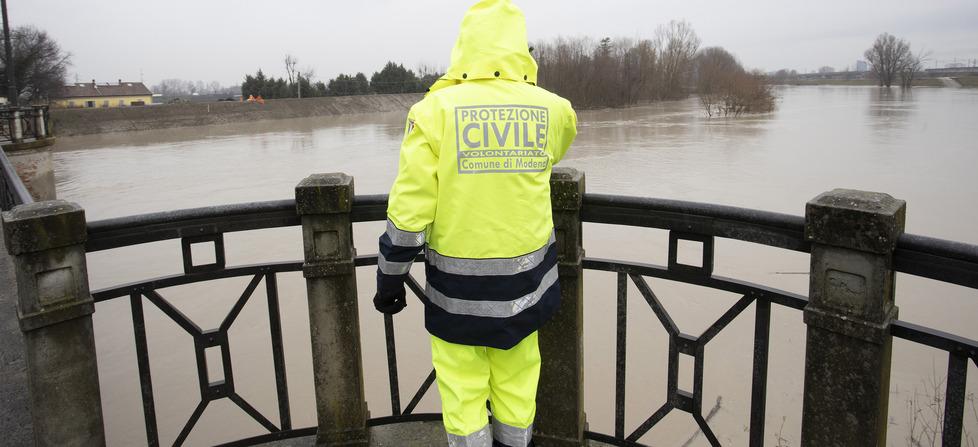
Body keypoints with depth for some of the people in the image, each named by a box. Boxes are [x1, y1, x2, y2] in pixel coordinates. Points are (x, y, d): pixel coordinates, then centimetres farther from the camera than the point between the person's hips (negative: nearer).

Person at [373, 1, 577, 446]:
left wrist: (389, 279, -2)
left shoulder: (435, 109, -13)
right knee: (516, 383, 19)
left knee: (462, 389, 12)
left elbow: (408, 209, -14)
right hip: (525, 282, 3)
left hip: (457, 290, -2)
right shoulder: (551, 110, -5)